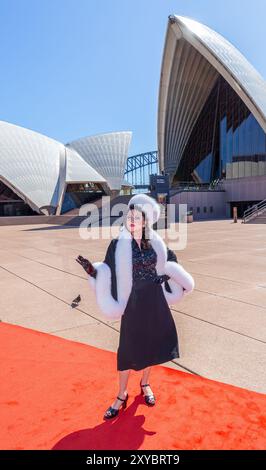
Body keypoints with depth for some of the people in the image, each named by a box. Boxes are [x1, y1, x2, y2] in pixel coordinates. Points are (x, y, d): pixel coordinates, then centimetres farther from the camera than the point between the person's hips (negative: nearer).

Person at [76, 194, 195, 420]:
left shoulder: (156, 242, -2)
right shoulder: (118, 244, -10)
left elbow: (170, 259, 15)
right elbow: (108, 270, -7)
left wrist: (168, 275, -2)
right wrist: (93, 270, -25)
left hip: (154, 299, 3)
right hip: (133, 301, -3)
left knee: (152, 343, 15)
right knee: (129, 348, 6)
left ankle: (145, 384, 40)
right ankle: (122, 395, 27)